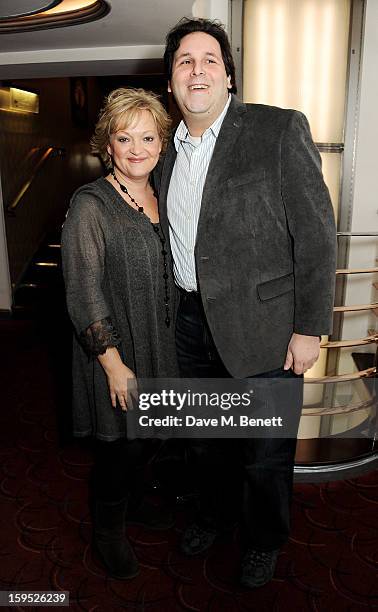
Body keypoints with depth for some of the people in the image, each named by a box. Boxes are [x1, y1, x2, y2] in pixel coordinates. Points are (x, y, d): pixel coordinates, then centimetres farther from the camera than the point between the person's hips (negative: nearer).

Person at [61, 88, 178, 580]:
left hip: (159, 346, 6)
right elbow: (84, 291, -17)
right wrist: (113, 362, -18)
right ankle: (109, 529, 35)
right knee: (120, 442, 8)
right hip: (115, 351, -6)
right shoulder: (90, 205, -14)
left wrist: (172, 344, 11)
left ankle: (133, 499, 48)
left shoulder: (161, 198, 6)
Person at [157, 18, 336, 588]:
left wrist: (309, 328, -14)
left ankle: (265, 540, 44)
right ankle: (215, 512, 53)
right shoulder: (171, 149, 9)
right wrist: (179, 314, 11)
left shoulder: (280, 129, -10)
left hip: (263, 328, -5)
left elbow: (316, 235, -12)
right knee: (205, 439, 24)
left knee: (266, 452, 14)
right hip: (194, 325, 6)